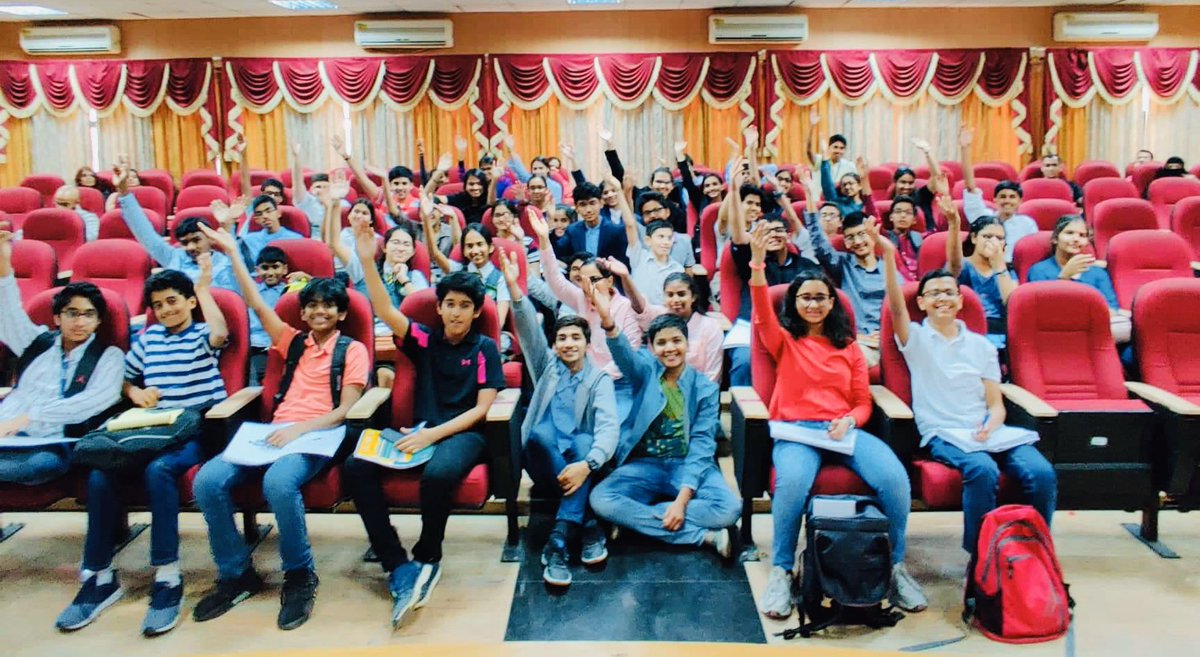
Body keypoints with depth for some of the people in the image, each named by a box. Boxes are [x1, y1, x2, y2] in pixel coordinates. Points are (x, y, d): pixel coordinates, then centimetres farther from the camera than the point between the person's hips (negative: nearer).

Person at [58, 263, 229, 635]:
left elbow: (220, 333, -20)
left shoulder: (202, 335, 5)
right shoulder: (148, 337, 19)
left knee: (158, 469, -36)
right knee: (100, 475, -23)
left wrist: (204, 287, -11)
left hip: (196, 432, -5)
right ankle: (99, 577, -10)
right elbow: (125, 378, 29)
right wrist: (136, 393, 6)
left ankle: (168, 578, -28)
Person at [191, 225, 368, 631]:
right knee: (207, 481, -22)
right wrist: (233, 252, 12)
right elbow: (257, 305, 16)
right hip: (275, 431, 5)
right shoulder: (294, 342, 21)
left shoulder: (352, 350, 6)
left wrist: (301, 428, -16)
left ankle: (300, 576, -14)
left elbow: (346, 409, -2)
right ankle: (236, 574, -5)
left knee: (279, 482, -38)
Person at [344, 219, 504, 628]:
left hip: (463, 433, -3)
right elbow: (384, 311, -3)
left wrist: (434, 434, -17)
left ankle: (427, 559, -11)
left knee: (438, 473, -39)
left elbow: (481, 409, -4)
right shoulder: (425, 340, 12)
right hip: (421, 430, 4)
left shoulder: (485, 348, 4)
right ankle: (399, 567, -25)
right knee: (357, 467, -24)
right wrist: (367, 261, -18)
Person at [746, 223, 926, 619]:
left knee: (895, 478, -28)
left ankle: (896, 567, -5)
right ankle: (781, 572, -18)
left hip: (843, 430, 2)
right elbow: (762, 315, -7)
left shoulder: (849, 347, 20)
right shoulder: (783, 341, 14)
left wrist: (849, 422, -8)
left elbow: (863, 402, 17)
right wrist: (757, 264, -22)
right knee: (793, 480, -38)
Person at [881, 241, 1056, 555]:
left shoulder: (981, 346, 18)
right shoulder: (916, 338, 10)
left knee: (1042, 473, -24)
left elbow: (996, 404, 13)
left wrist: (991, 426, -11)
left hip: (986, 432, 4)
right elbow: (896, 306, -11)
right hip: (942, 434, -3)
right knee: (983, 470, -35)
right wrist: (889, 256, -25)